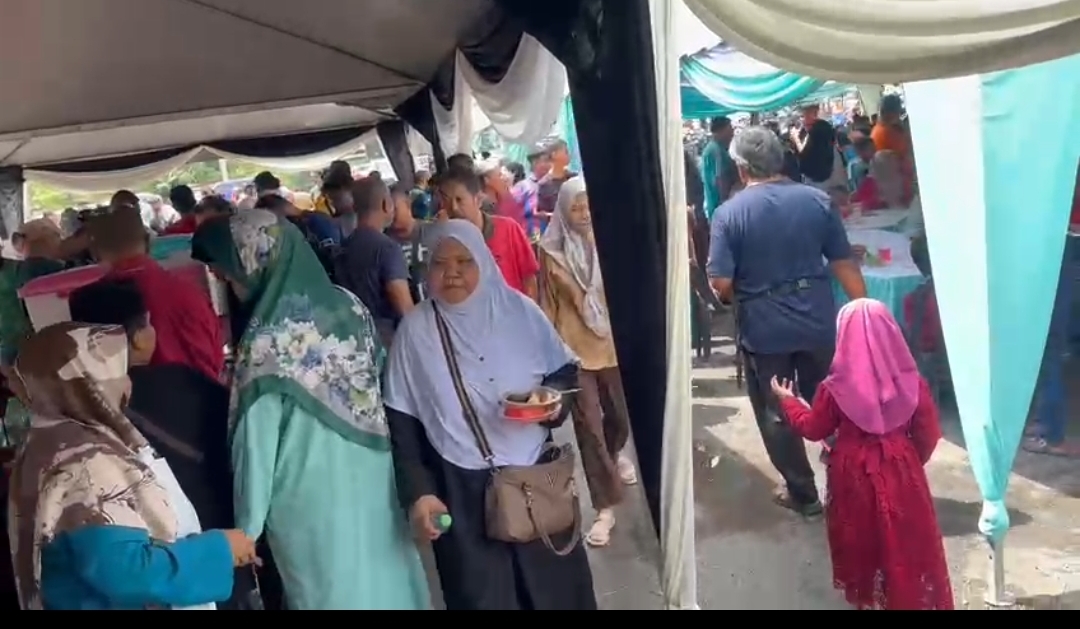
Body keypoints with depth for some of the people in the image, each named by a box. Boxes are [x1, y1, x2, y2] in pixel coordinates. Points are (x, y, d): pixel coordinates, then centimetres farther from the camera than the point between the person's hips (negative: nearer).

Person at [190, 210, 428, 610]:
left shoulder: (268, 344, -22)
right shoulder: (349, 305, -4)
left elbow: (257, 449, -15)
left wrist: (247, 528, -3)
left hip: (313, 511, -5)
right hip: (375, 492, 6)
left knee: (337, 592, 12)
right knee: (385, 581, 20)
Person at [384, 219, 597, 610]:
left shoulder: (519, 310, -3)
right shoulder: (414, 330, -5)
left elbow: (566, 371, 8)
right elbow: (402, 422, -2)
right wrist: (417, 492, -8)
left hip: (537, 477, 2)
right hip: (462, 493, -1)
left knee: (557, 586, 12)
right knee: (482, 595, 6)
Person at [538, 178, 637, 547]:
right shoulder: (552, 250, -5)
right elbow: (549, 303, 2)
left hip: (614, 342, 2)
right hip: (574, 347, -2)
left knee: (620, 415, 18)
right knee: (588, 426, -1)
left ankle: (614, 455, 53)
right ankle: (605, 506, 9)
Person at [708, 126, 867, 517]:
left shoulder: (729, 213, -12)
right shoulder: (817, 200, -3)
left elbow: (721, 283, -15)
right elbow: (844, 264, 0)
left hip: (764, 328, -3)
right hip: (818, 321, 3)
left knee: (777, 414, 13)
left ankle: (803, 494, 25)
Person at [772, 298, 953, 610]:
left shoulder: (835, 388, -16)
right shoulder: (912, 383, -11)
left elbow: (813, 428, -1)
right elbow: (928, 434, -3)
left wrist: (788, 401, 15)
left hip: (853, 472, 0)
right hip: (900, 470, 1)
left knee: (861, 537, 19)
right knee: (906, 540, 14)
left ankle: (865, 595, 35)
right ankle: (915, 598, 24)